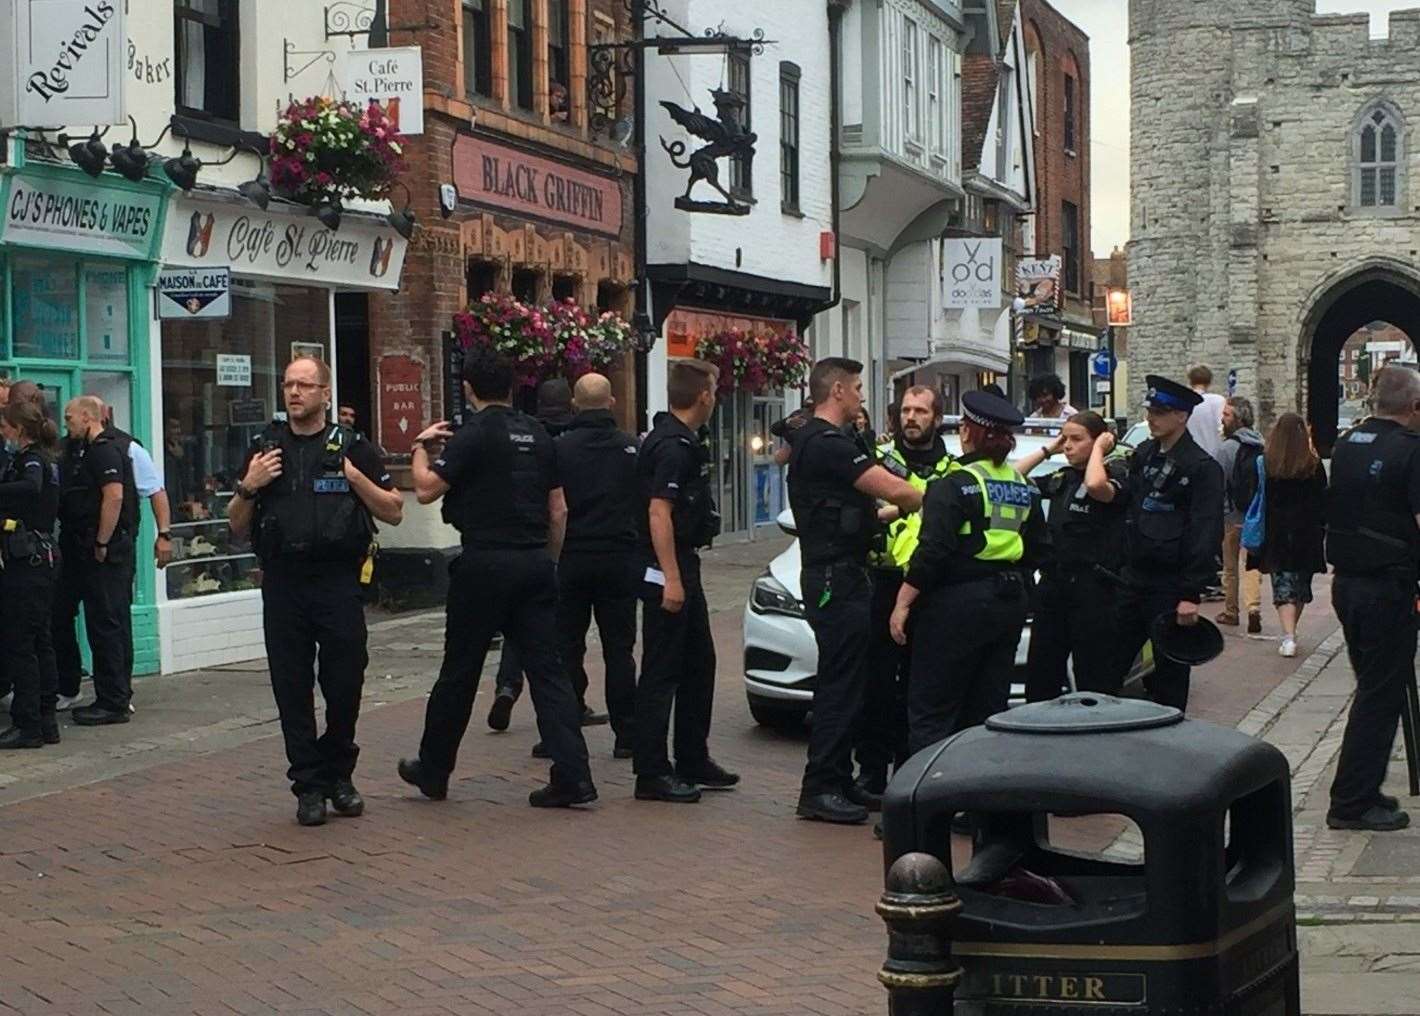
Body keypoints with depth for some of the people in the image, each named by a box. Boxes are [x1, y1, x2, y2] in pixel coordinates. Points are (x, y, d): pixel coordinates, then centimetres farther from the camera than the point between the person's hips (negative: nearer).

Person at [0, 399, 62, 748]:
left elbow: (30, 487, -34)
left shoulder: (30, 459, -13)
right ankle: (46, 720, 17)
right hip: (43, 559, 9)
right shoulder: (45, 459, 15)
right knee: (40, 642, 13)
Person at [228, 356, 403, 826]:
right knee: (292, 688, 3)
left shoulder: (352, 448, 4)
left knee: (345, 682, 1)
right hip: (283, 584, 2)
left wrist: (354, 476, -10)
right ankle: (308, 784, 12)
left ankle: (339, 774, 21)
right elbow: (237, 527, 14)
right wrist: (248, 487, -5)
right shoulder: (264, 448, 11)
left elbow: (394, 512, 3)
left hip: (339, 580, -2)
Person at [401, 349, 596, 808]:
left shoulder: (473, 434, -9)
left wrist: (421, 449, 6)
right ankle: (572, 775, -5)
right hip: (535, 564, 5)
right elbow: (558, 509, 13)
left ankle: (433, 770, 20)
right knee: (547, 669, 3)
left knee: (459, 670, 7)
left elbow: (427, 490, -11)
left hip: (486, 563, -5)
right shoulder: (538, 435, 10)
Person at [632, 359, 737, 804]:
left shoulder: (683, 442, 13)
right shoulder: (673, 446, -18)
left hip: (683, 569, 11)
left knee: (699, 663, 16)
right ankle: (652, 774, -2)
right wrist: (671, 579, -26)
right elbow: (658, 512, -24)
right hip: (666, 571, -11)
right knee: (661, 672, -6)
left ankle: (693, 760, 25)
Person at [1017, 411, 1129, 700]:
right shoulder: (1061, 479, 15)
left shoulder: (1115, 473, -5)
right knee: (1039, 678, 9)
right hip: (1053, 582, 7)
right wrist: (1047, 450, 13)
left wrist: (1098, 450, -10)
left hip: (1092, 588, -7)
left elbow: (1096, 486, -28)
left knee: (1093, 680, -2)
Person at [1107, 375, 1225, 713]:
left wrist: (1191, 595, -17)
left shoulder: (1202, 467, -10)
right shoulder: (1143, 455, 11)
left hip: (1171, 585, -6)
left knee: (1169, 673, 3)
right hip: (1135, 579, 6)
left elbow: (1206, 534, -14)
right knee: (1108, 670, 4)